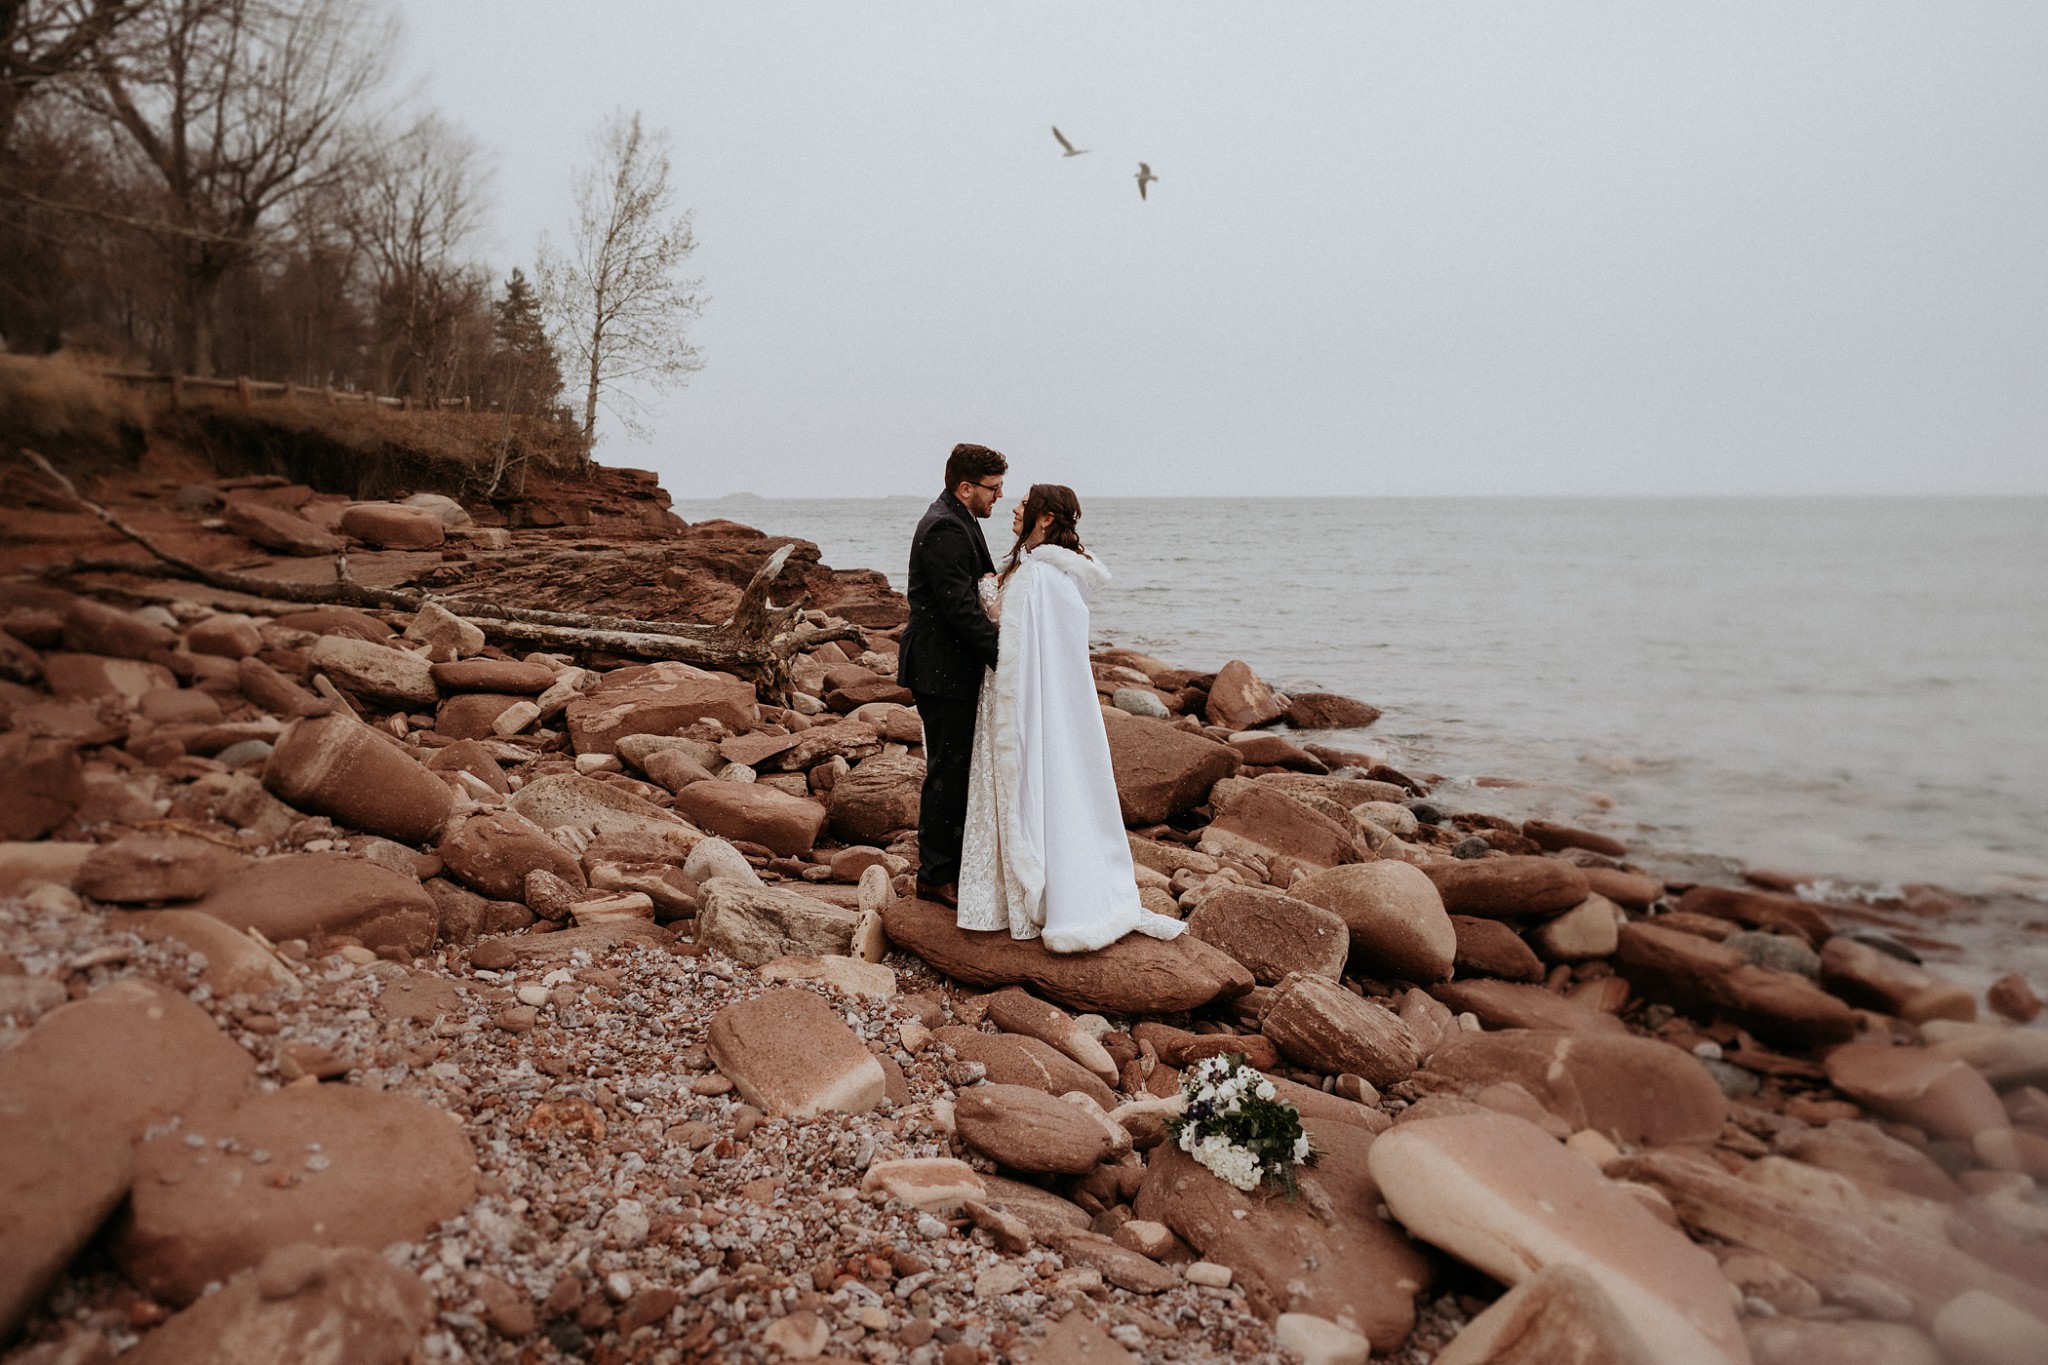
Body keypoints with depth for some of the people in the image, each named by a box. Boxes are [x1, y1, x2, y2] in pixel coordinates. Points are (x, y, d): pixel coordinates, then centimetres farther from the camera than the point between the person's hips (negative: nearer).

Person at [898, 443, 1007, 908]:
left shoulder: (956, 522, 15)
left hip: (953, 667, 11)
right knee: (948, 772, -2)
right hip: (943, 672, -11)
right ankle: (935, 875, 8)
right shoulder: (944, 530, -19)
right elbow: (961, 608, -25)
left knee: (957, 768, 17)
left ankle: (951, 864, 30)